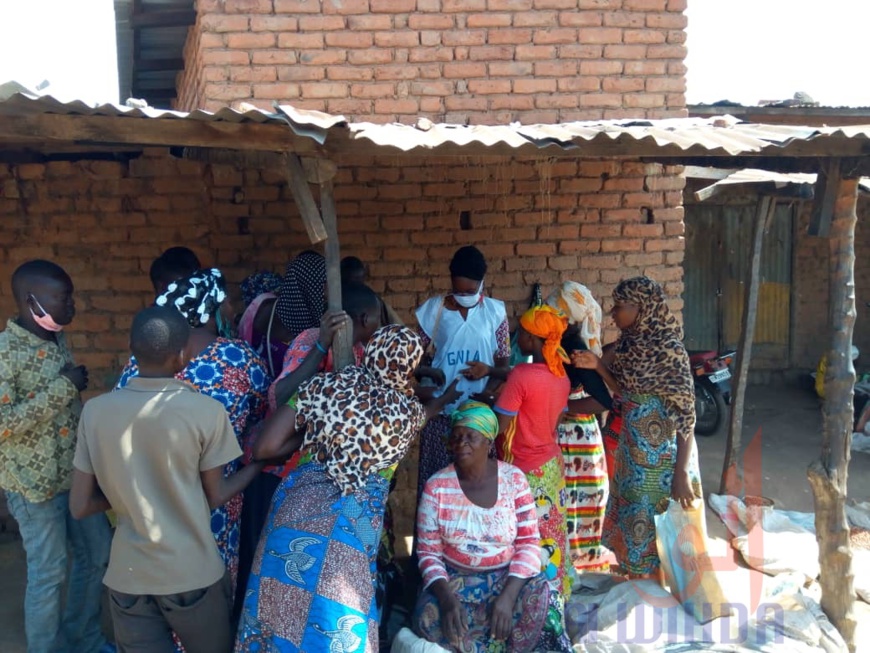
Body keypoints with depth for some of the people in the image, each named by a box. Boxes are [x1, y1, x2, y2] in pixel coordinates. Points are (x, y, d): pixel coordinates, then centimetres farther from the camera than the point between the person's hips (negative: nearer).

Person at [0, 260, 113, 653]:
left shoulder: (58, 340, 4)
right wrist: (63, 387, -25)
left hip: (75, 472, 8)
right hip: (34, 481, -7)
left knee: (97, 554, 17)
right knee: (49, 573, 6)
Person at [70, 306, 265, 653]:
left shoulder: (96, 410, -7)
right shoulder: (206, 410, -15)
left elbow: (80, 506, -2)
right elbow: (215, 496, -4)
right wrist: (258, 462, 11)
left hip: (127, 575, 2)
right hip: (193, 574, -2)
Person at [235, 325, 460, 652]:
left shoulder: (326, 385, -2)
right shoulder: (409, 410, 0)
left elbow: (264, 448, -2)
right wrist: (448, 396, 45)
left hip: (295, 517, 2)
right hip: (349, 535, -2)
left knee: (282, 610, 20)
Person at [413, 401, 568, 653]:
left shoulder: (514, 478, -6)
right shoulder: (436, 486, -7)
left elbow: (529, 542, -7)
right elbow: (428, 552, -4)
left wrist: (508, 595, -22)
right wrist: (447, 597, -23)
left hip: (507, 576, 0)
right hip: (454, 578, 0)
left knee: (539, 600, -31)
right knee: (427, 618, -30)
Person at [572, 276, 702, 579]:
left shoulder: (668, 349, -21)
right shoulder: (630, 344, 3)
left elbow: (685, 416, -20)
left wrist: (682, 473, -21)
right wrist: (598, 366, 0)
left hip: (663, 460, -8)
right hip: (634, 454, 8)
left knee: (662, 530, 7)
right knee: (634, 525, 20)